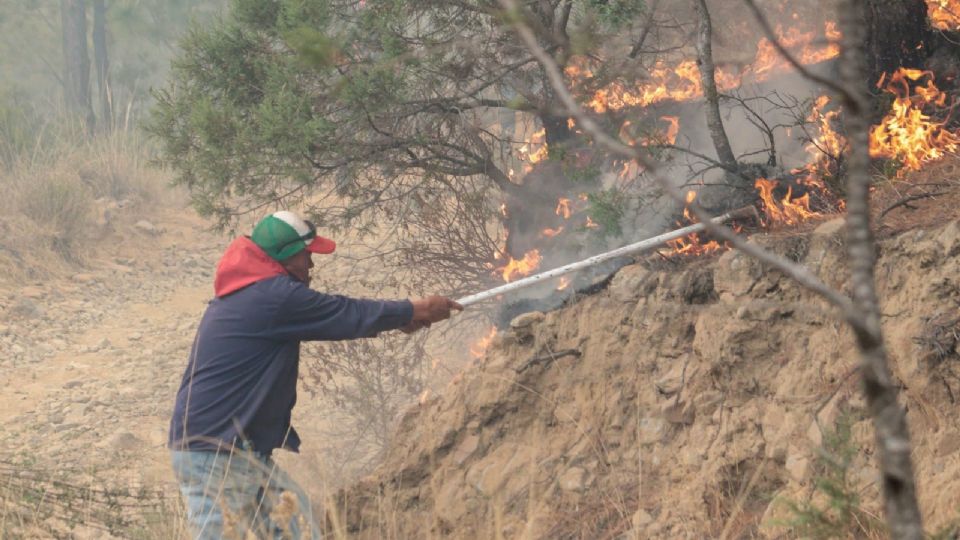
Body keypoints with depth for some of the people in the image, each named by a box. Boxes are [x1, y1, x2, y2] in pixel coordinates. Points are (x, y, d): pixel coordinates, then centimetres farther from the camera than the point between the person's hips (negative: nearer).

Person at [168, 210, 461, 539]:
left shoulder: (248, 295, 15)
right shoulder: (276, 297, -16)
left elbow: (332, 318, 24)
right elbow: (349, 315, -6)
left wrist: (400, 319, 25)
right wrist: (415, 310, 9)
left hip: (239, 452, 11)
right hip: (212, 454, -11)